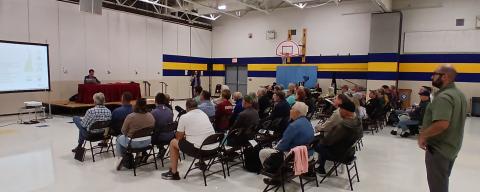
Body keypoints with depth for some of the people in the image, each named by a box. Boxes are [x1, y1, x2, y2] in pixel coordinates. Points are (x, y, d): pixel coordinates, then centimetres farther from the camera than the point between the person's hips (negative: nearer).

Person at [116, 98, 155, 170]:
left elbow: (123, 131, -9)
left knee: (119, 138, 25)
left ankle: (124, 157, 29)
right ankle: (143, 154, 33)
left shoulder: (130, 116, -21)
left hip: (133, 143, -4)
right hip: (147, 142, 4)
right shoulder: (150, 116, -9)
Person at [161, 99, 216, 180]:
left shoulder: (184, 117, -5)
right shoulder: (204, 113, 13)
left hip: (199, 149, -6)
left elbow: (179, 137, 4)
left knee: (173, 142, 15)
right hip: (214, 149, 6)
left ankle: (174, 173, 21)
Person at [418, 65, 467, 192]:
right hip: (452, 147, 9)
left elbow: (442, 124, -35)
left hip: (439, 149, -9)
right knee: (443, 182, 23)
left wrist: (422, 135, -21)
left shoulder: (443, 97, -24)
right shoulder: (460, 94, 8)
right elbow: (456, 120, 16)